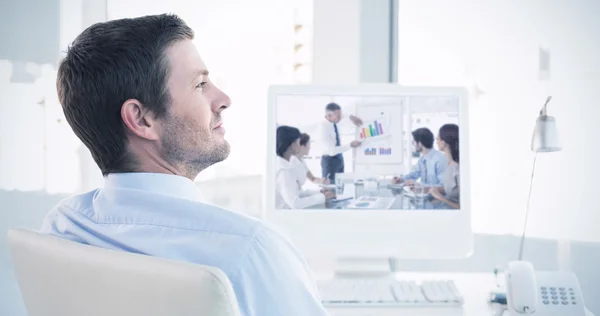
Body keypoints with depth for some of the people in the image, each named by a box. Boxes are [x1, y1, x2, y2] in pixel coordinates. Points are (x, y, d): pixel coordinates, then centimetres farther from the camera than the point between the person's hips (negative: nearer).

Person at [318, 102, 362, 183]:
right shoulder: (324, 128, -29)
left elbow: (340, 114, 17)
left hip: (339, 157, 8)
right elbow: (332, 150, -29)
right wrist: (350, 145, -26)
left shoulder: (333, 121, -9)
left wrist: (351, 117, -1)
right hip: (329, 160, -8)